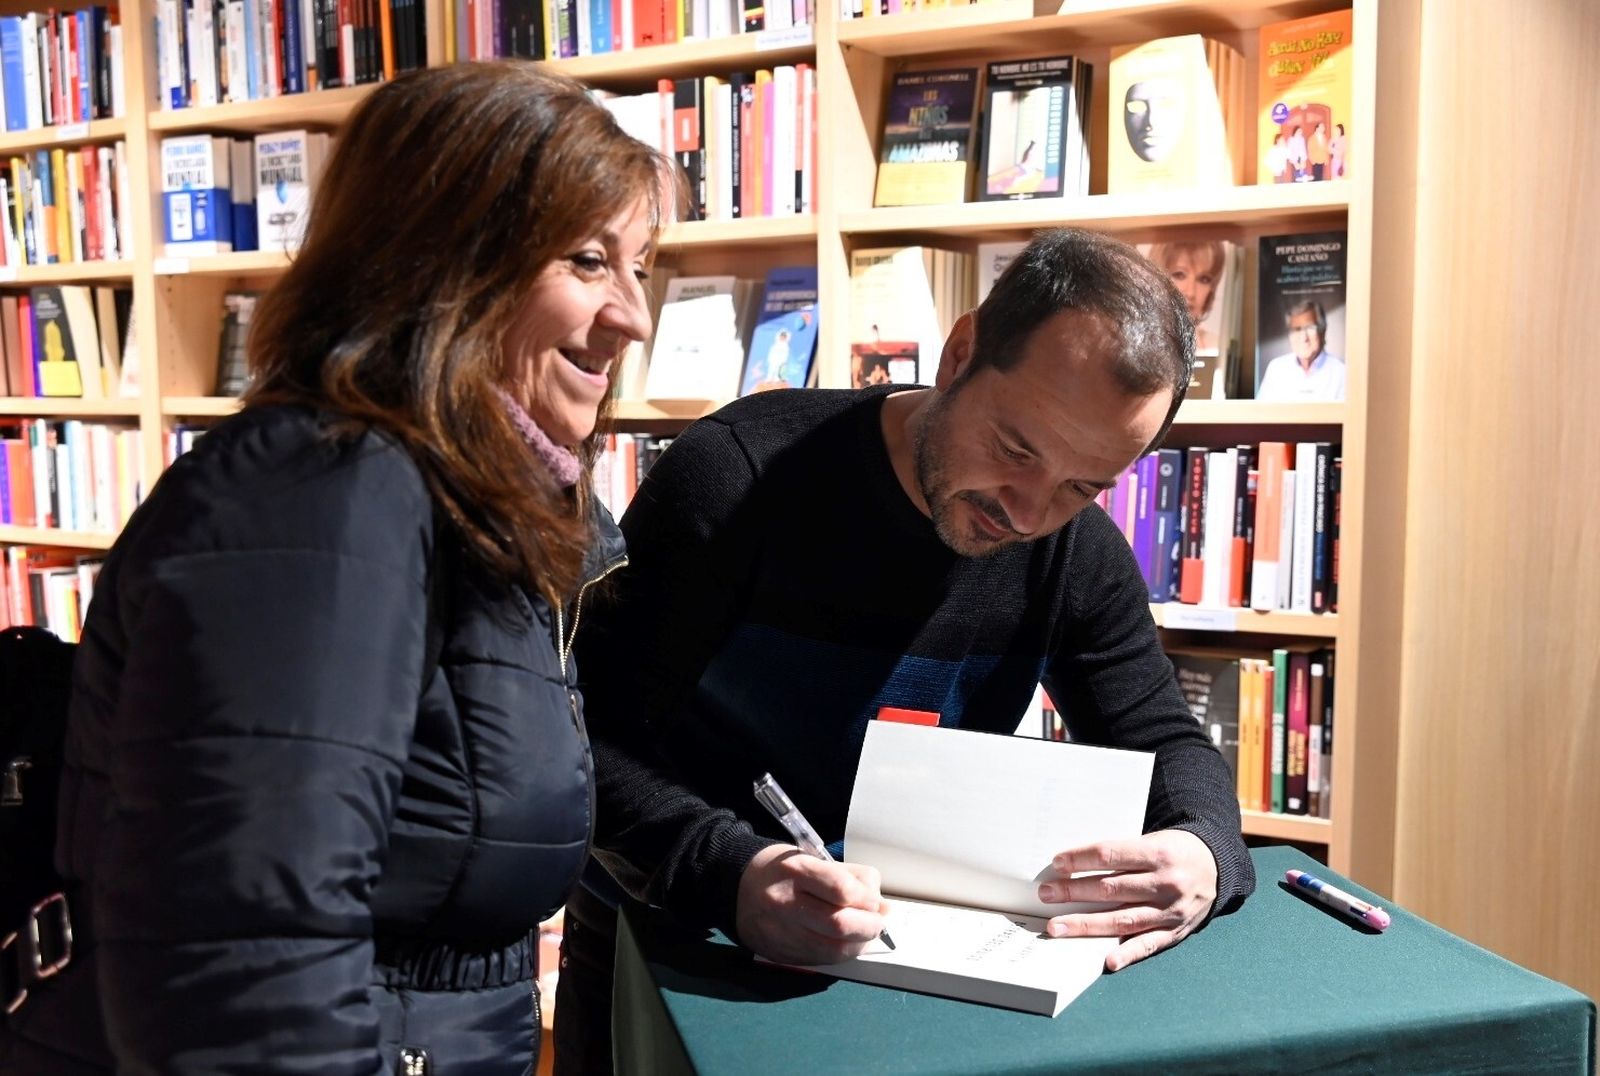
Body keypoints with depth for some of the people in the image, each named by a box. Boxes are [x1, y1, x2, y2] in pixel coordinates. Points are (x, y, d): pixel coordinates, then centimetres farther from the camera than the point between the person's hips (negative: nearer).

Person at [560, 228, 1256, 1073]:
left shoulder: (1081, 558, -7)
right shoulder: (738, 479, -20)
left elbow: (1166, 743, 1)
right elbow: (585, 740, -21)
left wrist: (1204, 852, -21)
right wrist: (729, 872, -38)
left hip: (907, 952, 4)